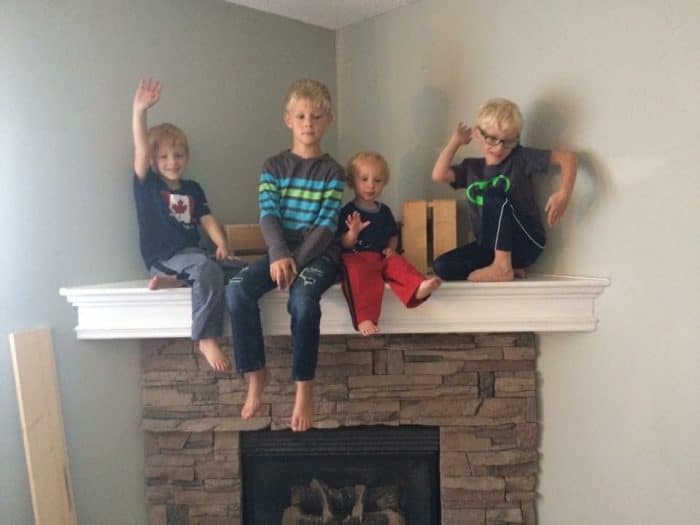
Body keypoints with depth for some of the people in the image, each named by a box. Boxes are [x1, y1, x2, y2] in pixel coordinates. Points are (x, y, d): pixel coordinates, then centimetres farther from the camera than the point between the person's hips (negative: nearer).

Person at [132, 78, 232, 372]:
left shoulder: (193, 189, 17)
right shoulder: (147, 184, 4)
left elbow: (207, 220, 9)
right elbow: (140, 151, -12)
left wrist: (221, 244, -12)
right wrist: (139, 111, -26)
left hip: (191, 254, 5)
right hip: (162, 258, -5)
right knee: (208, 270, -34)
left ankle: (174, 281, -13)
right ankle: (206, 339, -26)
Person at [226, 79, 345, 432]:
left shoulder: (332, 172, 3)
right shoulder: (273, 167, 9)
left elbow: (326, 226, -7)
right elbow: (268, 216, -3)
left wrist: (298, 261, -19)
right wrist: (279, 255, -20)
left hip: (319, 254, -3)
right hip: (280, 250, 3)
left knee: (303, 297, -34)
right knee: (238, 289, -25)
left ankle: (304, 385, -17)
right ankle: (255, 373, -9)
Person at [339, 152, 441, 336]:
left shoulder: (384, 211, 17)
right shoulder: (348, 212, -1)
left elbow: (393, 235, 28)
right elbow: (344, 244, -6)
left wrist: (391, 249, 6)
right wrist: (353, 232, -28)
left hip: (382, 257, 5)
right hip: (356, 258, -5)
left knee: (399, 264, -25)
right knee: (360, 276, -36)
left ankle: (418, 287, -54)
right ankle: (364, 319, -43)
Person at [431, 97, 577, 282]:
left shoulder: (521, 158, -3)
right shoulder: (471, 168, 8)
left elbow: (567, 157, -7)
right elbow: (439, 175, -8)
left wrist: (563, 195, -23)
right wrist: (456, 141, -1)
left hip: (525, 243, -5)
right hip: (490, 246, 5)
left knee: (494, 193, -26)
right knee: (442, 266, -17)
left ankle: (503, 266, -25)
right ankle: (509, 268, -8)